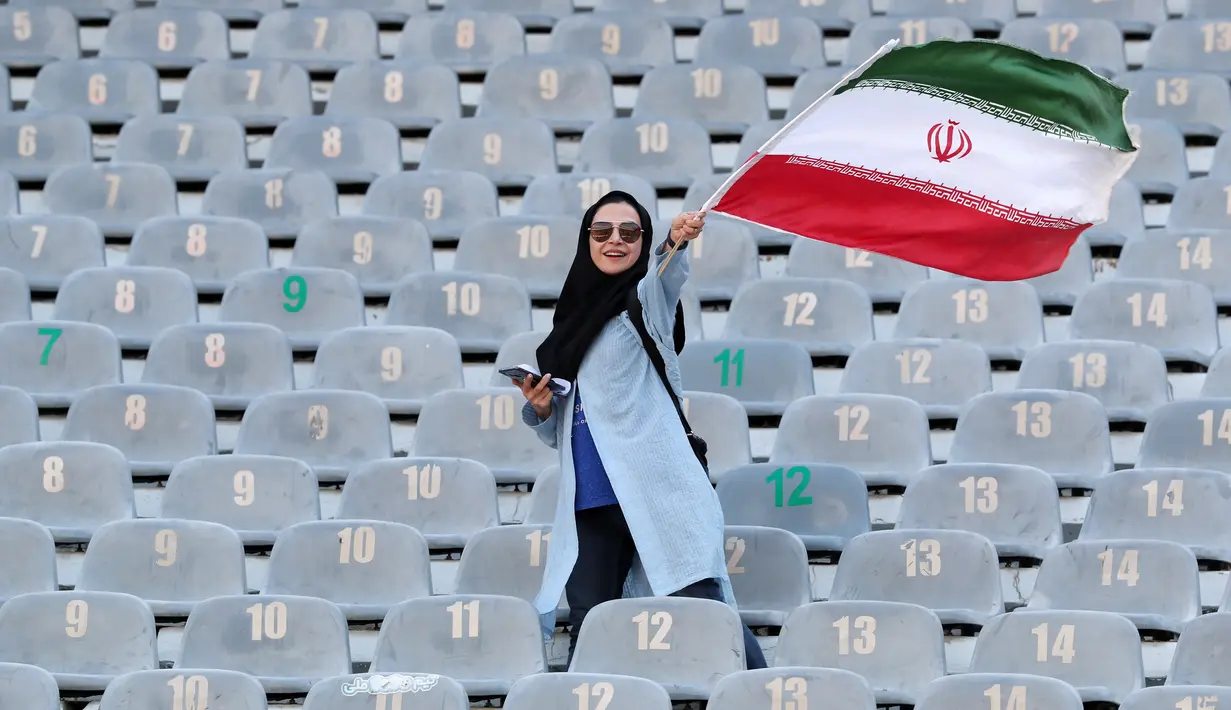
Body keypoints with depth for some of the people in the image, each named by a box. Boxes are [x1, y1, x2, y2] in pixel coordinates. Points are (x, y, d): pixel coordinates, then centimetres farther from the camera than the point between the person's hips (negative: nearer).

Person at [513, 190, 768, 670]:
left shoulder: (648, 297, 6)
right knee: (588, 628, 1)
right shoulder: (575, 316, 21)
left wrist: (676, 244, -42)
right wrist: (539, 409, 3)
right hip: (589, 502, 6)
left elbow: (665, 274, -20)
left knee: (700, 605, -14)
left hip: (656, 491, -5)